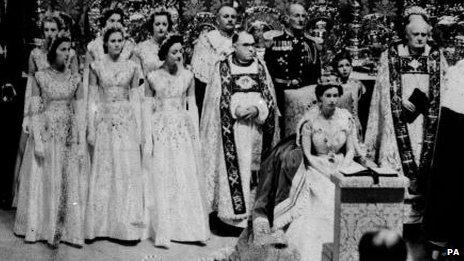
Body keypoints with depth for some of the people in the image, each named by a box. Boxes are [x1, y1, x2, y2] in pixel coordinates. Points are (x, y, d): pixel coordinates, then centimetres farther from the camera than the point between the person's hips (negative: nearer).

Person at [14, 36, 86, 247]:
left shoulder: (75, 79, 5)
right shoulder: (40, 77, -1)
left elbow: (79, 113, 4)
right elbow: (35, 112, -4)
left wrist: (81, 143, -2)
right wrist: (38, 141, -12)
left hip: (68, 138, 2)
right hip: (44, 135, -2)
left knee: (67, 182, 3)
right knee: (42, 181, 4)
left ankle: (63, 228, 12)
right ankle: (41, 228, 15)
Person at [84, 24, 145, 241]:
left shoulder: (131, 67, 6)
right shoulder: (97, 67, 4)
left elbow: (135, 99, 7)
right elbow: (92, 99, 4)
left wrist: (139, 129, 3)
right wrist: (91, 129, -1)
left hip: (127, 122, 0)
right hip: (104, 122, 0)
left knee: (128, 171, -1)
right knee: (103, 172, 2)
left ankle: (127, 225, 7)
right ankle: (102, 225, 11)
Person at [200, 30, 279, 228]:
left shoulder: (260, 67, 11)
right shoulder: (223, 68, 4)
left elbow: (269, 97, 9)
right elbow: (217, 100, 0)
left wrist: (256, 109, -10)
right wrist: (236, 110, -14)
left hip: (256, 126, 3)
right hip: (232, 128, -2)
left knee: (255, 167, 2)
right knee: (234, 167, -7)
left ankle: (255, 211, 9)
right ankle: (235, 213, -2)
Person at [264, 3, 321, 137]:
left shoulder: (311, 43, 13)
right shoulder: (275, 41, 4)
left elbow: (317, 71, 15)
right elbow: (267, 68, 2)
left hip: (308, 90, 2)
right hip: (283, 92, -2)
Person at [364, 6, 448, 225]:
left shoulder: (436, 56, 6)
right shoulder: (390, 56, 2)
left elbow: (444, 90, 9)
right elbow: (384, 92, 3)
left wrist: (426, 102, -7)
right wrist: (402, 103, -10)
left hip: (426, 122, 2)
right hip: (398, 122, -2)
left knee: (424, 165, 0)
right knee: (394, 166, -7)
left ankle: (417, 213, 8)